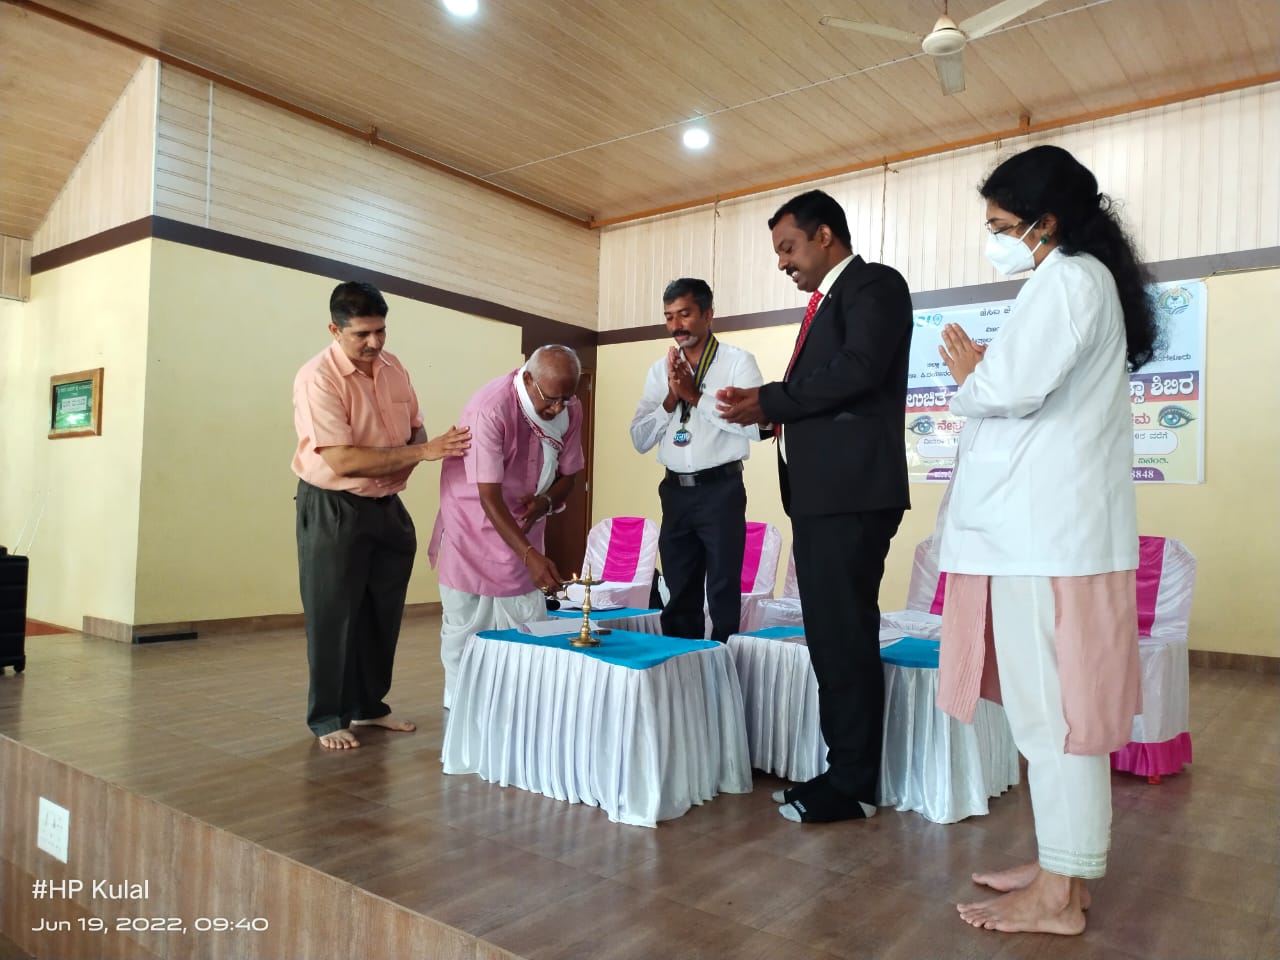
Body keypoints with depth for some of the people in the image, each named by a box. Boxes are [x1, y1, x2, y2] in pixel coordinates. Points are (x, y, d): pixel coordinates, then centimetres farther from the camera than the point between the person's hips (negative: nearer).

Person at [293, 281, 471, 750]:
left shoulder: (393, 367, 2)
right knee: (333, 615, 3)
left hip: (386, 505, 7)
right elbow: (343, 460, -26)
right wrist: (422, 452, -28)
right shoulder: (318, 378, -19)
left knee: (382, 613, 15)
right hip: (332, 509, -7)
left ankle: (369, 704, 31)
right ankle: (327, 718, 19)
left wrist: (404, 462, -10)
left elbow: (415, 429, 14)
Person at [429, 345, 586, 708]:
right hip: (474, 528, -5)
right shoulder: (489, 408, -28)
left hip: (523, 529, 5)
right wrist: (530, 555, -37)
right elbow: (489, 496, -30)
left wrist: (545, 501, -20)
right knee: (466, 626, 3)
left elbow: (568, 474, 3)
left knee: (530, 628, 5)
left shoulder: (570, 410, -10)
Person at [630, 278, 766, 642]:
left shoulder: (738, 361, -3)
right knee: (679, 593, 14)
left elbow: (755, 424, -16)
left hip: (721, 489, -4)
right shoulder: (659, 369, 10)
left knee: (723, 592, 2)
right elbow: (639, 440, 7)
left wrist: (695, 395, -16)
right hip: (675, 491, 5)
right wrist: (671, 399, -8)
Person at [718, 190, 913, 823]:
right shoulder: (827, 300, 24)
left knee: (847, 639, -4)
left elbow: (859, 367, -19)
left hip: (850, 494, -9)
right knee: (830, 639, 12)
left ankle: (854, 787, 7)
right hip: (820, 494, 9)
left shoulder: (875, 283, -2)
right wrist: (766, 409, 5)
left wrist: (769, 401, -11)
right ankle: (840, 772, 21)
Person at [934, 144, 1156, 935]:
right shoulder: (1087, 279, 22)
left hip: (1048, 532, -10)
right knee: (1057, 701, 13)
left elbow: (1016, 387, -20)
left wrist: (969, 377, -1)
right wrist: (984, 373, 8)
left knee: (1050, 703, -4)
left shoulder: (1067, 278, -9)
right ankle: (1063, 868, 23)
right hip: (1051, 525, 10)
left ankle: (1058, 895, 6)